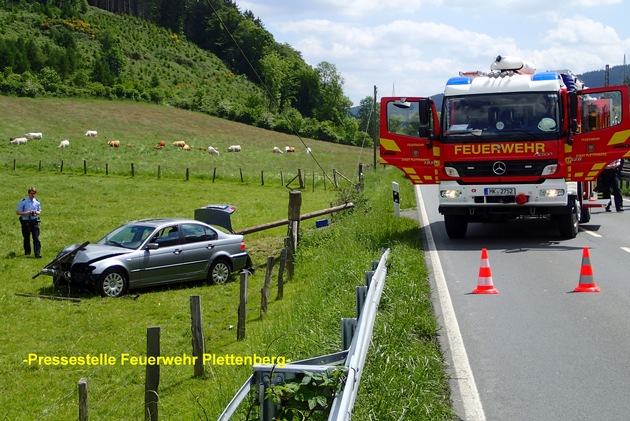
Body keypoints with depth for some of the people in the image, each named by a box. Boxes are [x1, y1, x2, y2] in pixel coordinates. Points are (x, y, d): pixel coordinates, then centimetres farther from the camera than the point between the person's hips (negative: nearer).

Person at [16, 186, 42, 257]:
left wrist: (37, 212, -7)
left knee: (36, 238, -7)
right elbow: (17, 212, -2)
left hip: (34, 221, 1)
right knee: (26, 238, 11)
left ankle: (37, 253, -10)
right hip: (25, 221, -1)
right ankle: (27, 252, 28)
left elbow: (39, 211, 19)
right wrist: (26, 213, -17)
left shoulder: (37, 202, 6)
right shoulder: (23, 202, -4)